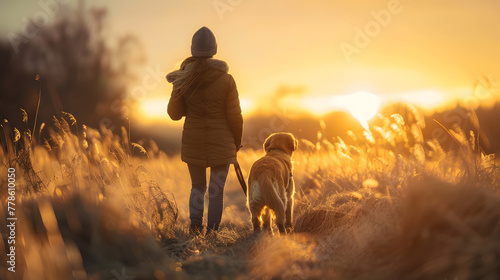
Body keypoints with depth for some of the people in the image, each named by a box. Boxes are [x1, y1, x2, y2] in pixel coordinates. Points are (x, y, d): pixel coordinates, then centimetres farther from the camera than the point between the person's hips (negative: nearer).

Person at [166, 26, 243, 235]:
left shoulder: (183, 79, -6)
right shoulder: (226, 80, -10)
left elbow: (174, 113, 2)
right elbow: (234, 116, -6)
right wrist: (237, 141, 8)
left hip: (193, 142, 2)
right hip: (221, 142, -2)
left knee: (197, 186, 20)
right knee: (217, 190, 9)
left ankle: (195, 221, 3)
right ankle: (212, 232, 11)